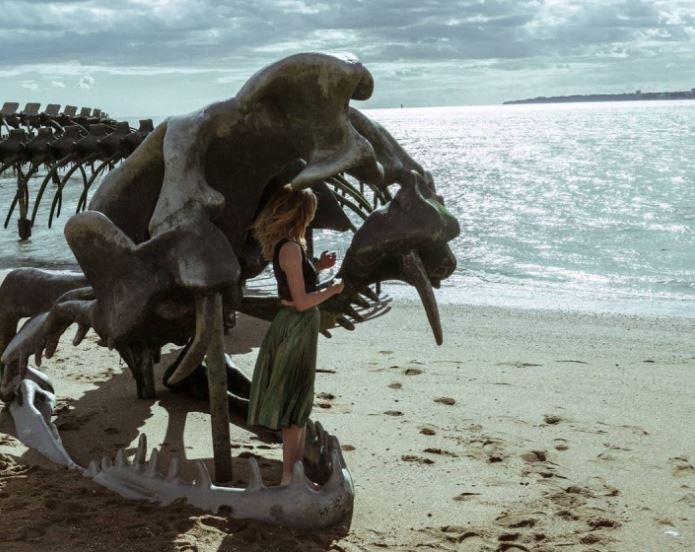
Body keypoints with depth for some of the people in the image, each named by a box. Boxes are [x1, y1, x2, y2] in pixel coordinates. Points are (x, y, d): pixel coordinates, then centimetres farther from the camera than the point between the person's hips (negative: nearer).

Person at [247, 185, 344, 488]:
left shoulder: (286, 245, 9)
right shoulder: (291, 248, -20)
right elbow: (301, 301, -21)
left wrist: (317, 266, 13)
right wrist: (332, 290, -8)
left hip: (295, 327, 10)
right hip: (296, 328, -10)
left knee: (299, 403, 17)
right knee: (295, 406, -1)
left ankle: (296, 472, 27)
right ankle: (289, 477, 7)